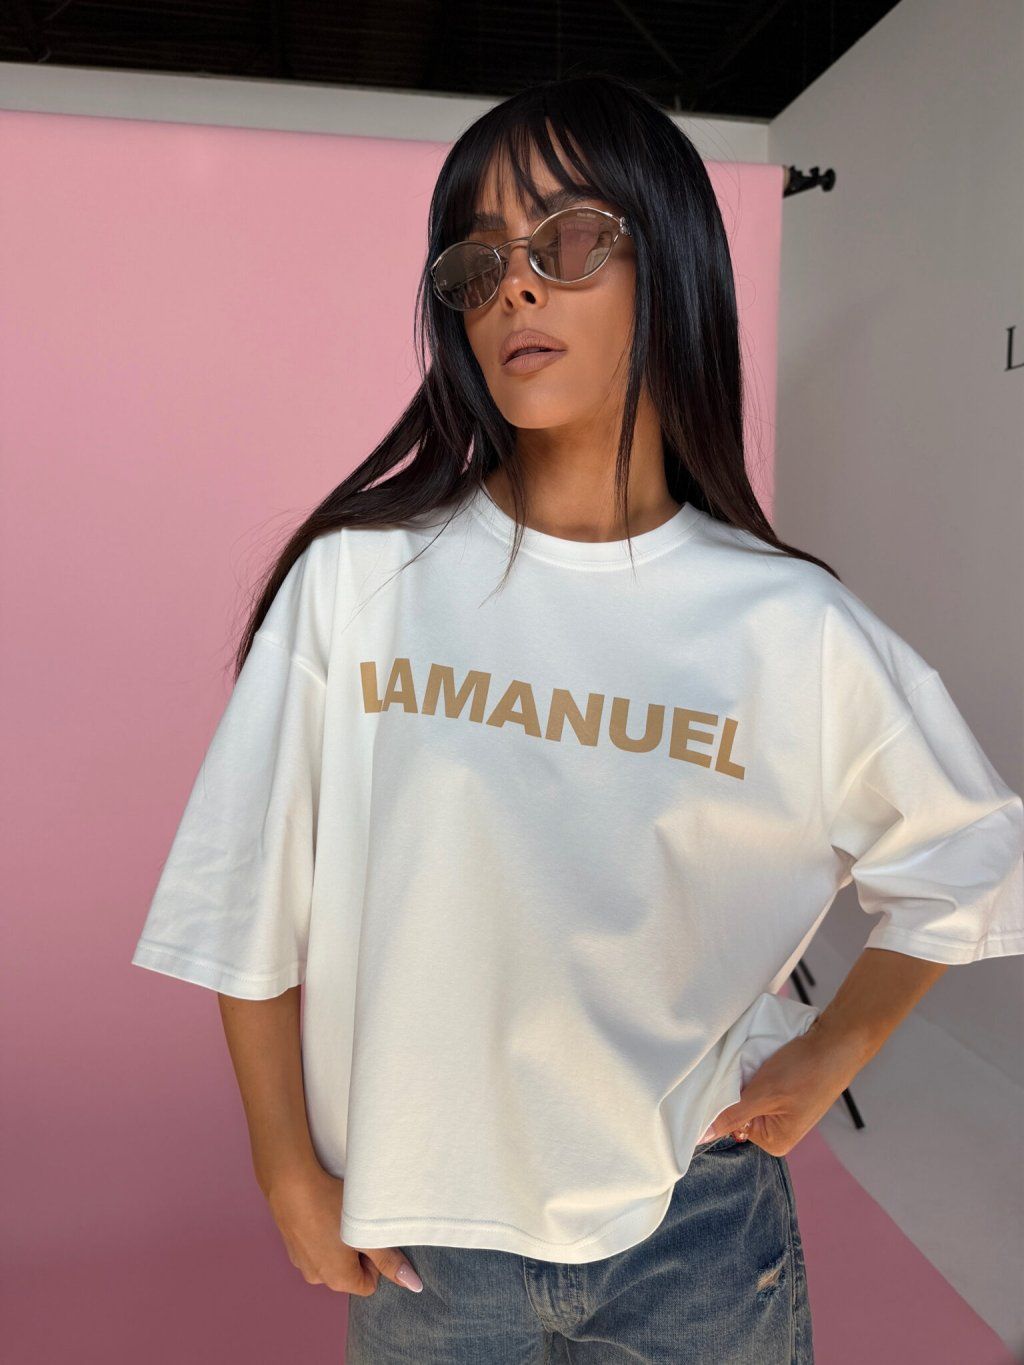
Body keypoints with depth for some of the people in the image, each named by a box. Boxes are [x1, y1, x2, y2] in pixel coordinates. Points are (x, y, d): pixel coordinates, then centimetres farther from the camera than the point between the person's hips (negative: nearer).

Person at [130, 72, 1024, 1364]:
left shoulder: (791, 628, -12)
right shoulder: (357, 581, -14)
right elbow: (249, 903, -6)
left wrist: (830, 1058, 4)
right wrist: (293, 1175, 1)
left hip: (694, 1228, 1)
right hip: (422, 1230, 1)